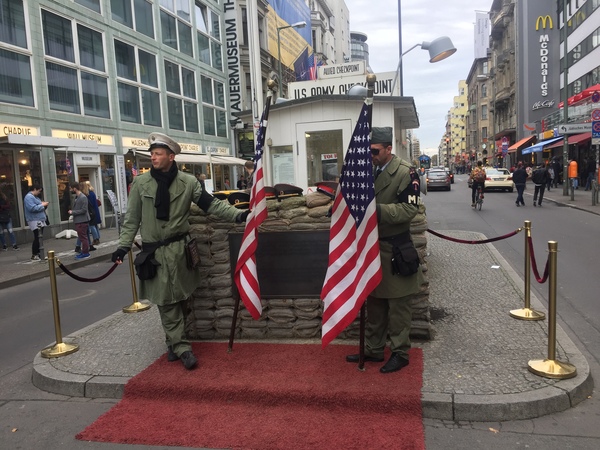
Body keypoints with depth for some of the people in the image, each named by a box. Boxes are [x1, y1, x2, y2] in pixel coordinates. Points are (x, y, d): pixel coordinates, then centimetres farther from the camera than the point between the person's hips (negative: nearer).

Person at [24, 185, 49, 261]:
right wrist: (42, 205, -16)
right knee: (37, 238, -9)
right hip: (35, 221, -10)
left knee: (40, 238, 12)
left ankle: (38, 254, 18)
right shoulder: (29, 197, -13)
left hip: (39, 221, 10)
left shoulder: (35, 197, 19)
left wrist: (44, 205, 6)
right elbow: (32, 208, -24)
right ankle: (34, 255, -2)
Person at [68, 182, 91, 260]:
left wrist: (72, 212, -13)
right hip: (78, 221, 9)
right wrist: (72, 211, 5)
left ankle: (85, 253, 1)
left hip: (82, 221, -9)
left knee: (83, 237, -5)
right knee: (81, 237, 15)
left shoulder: (83, 197, -16)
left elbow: (83, 210, -19)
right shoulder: (77, 197, 12)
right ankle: (84, 251, 22)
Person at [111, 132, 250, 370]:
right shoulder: (140, 183, 1)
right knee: (166, 302, 0)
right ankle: (182, 348, 6)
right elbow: (132, 219, 5)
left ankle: (174, 344, 24)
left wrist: (238, 215, -14)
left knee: (179, 299, 8)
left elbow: (212, 204, -3)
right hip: (154, 252, 0)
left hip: (179, 248, 0)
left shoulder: (188, 182, -1)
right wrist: (123, 245, -1)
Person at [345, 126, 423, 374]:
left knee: (398, 304, 4)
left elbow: (409, 209, -18)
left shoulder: (406, 172, -11)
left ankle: (400, 353, 17)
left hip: (394, 249, -7)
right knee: (373, 302, 15)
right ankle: (373, 349, 27)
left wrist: (377, 209, -27)